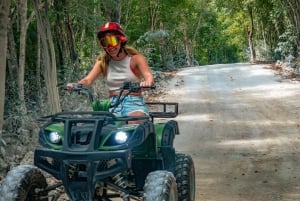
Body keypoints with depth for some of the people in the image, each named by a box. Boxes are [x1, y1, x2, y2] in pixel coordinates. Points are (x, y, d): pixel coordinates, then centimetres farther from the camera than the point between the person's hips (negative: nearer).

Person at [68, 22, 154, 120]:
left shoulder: (135, 58, 2)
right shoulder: (103, 61, 11)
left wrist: (147, 82, -40)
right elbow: (88, 79, -3)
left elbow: (149, 76, -15)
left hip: (134, 103, -3)